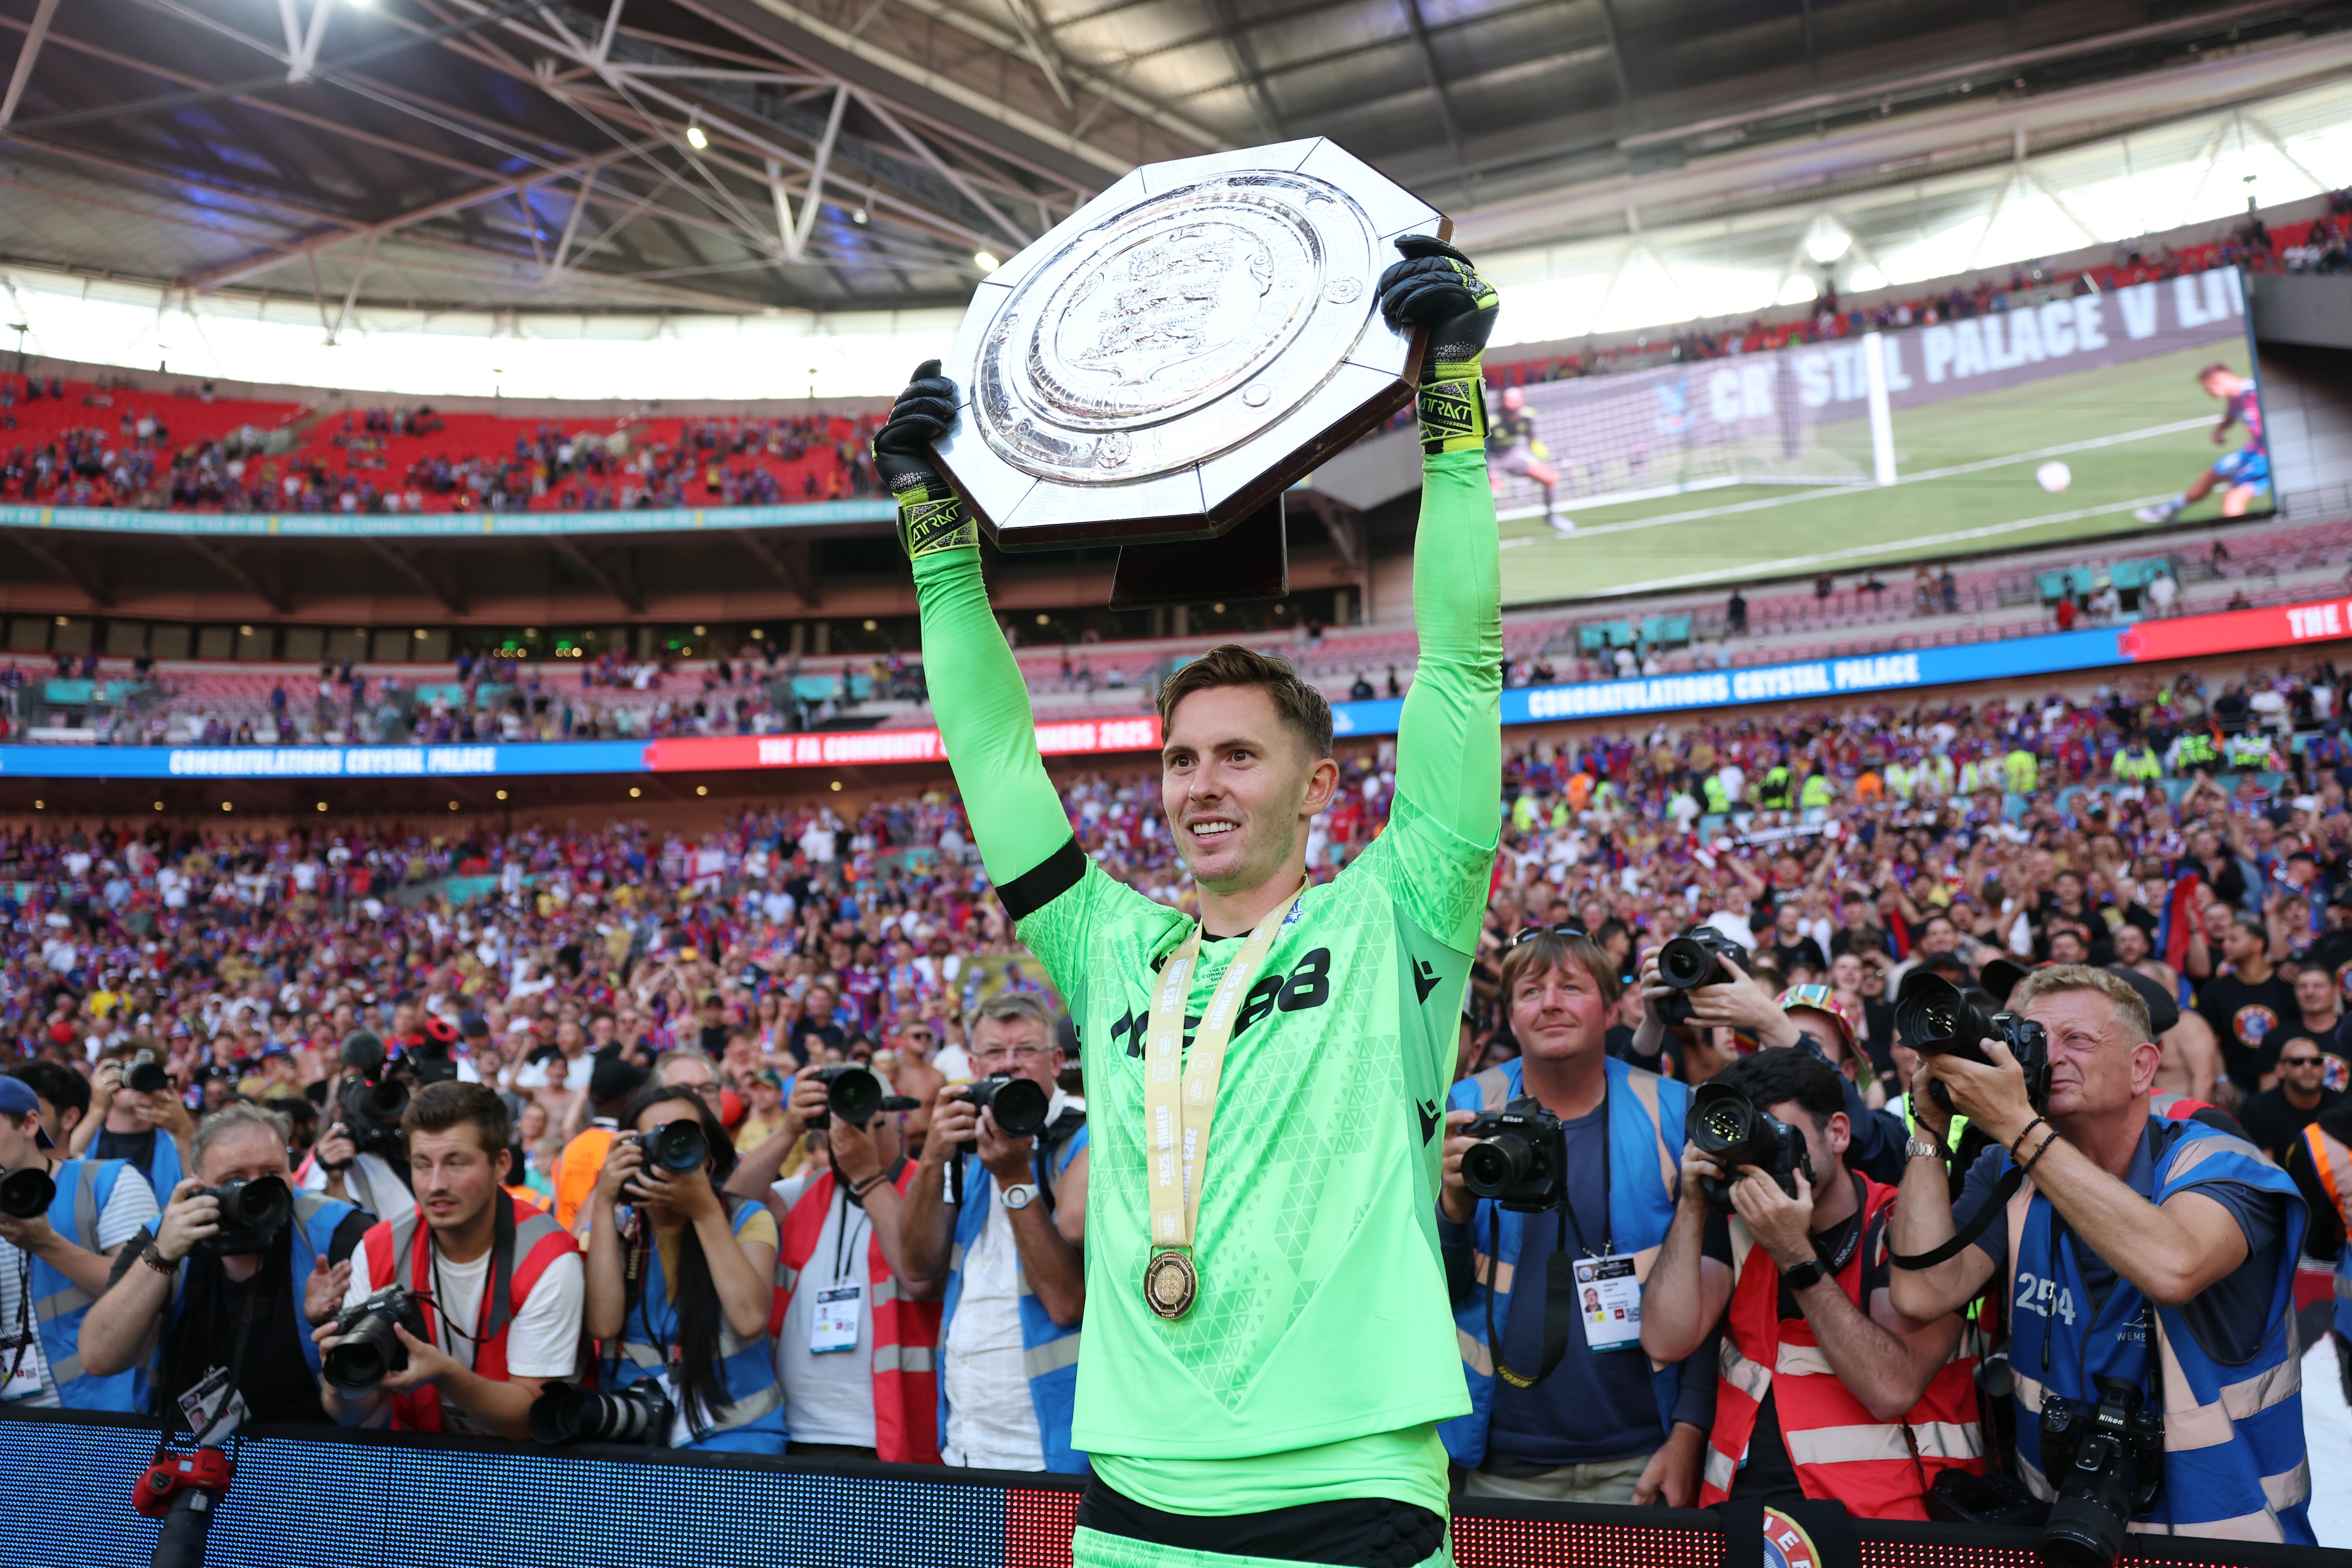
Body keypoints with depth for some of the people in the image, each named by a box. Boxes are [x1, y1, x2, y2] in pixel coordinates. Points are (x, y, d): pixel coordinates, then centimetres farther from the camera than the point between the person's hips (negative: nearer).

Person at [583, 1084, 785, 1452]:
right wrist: (603, 1204, -8)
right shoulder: (612, 1228, 9)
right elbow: (602, 1325, -9)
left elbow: (750, 1318, -14)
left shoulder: (746, 1219, 3)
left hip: (733, 1431, -3)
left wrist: (705, 1211, -14)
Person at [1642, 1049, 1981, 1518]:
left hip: (1878, 1515, -4)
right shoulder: (1736, 1223, 12)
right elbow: (1666, 1342, -2)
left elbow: (1892, 1390, -14)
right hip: (1739, 1506, 4)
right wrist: (1692, 1207, -6)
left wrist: (1795, 1257, -16)